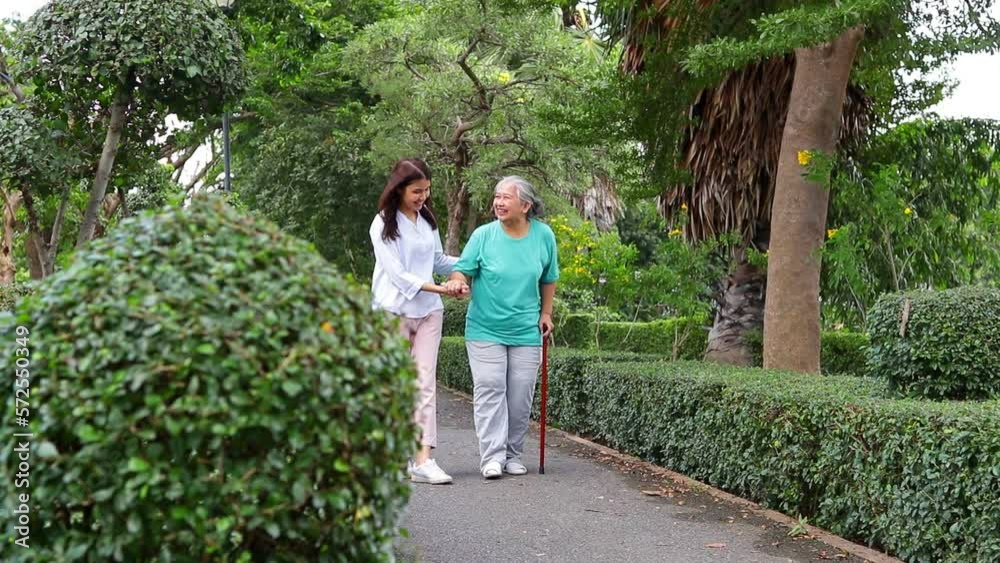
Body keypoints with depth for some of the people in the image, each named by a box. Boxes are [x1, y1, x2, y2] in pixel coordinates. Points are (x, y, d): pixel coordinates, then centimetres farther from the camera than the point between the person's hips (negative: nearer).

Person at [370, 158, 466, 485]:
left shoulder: (428, 220, 11)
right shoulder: (383, 225, -7)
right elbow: (396, 272, -14)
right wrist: (437, 288, -21)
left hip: (428, 311, 5)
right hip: (394, 312, -5)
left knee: (426, 384, -3)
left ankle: (422, 458, -7)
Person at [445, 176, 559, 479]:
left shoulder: (543, 236, 1)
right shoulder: (483, 235, -5)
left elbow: (549, 279, 14)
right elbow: (463, 269, -4)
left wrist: (546, 313, 13)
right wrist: (457, 281, -27)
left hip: (526, 331, 2)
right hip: (485, 329, -2)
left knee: (520, 395, 5)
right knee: (489, 389, -7)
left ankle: (513, 454, 18)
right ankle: (492, 456, -3)